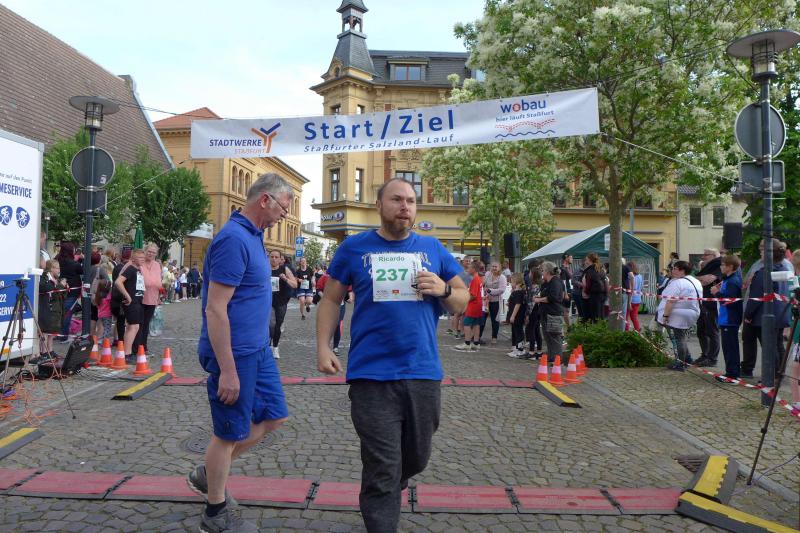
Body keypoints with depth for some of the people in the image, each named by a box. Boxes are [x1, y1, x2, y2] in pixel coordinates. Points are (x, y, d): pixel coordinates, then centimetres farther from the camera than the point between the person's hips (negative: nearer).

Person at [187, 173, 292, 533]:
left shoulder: (252, 236, 10)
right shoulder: (234, 239, -21)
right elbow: (215, 309, -24)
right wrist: (227, 370, -23)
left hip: (257, 349, 10)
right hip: (234, 353, -10)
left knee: (273, 416, 17)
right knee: (230, 433, 5)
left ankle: (208, 474, 31)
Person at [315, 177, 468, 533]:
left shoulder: (433, 248, 8)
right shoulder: (354, 247, 3)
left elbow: (462, 301, 13)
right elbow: (331, 300, 8)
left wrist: (444, 290, -9)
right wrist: (323, 347, -2)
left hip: (424, 373, 4)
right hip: (372, 374, -3)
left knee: (416, 459, 21)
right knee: (383, 471, -1)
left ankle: (380, 497, 49)